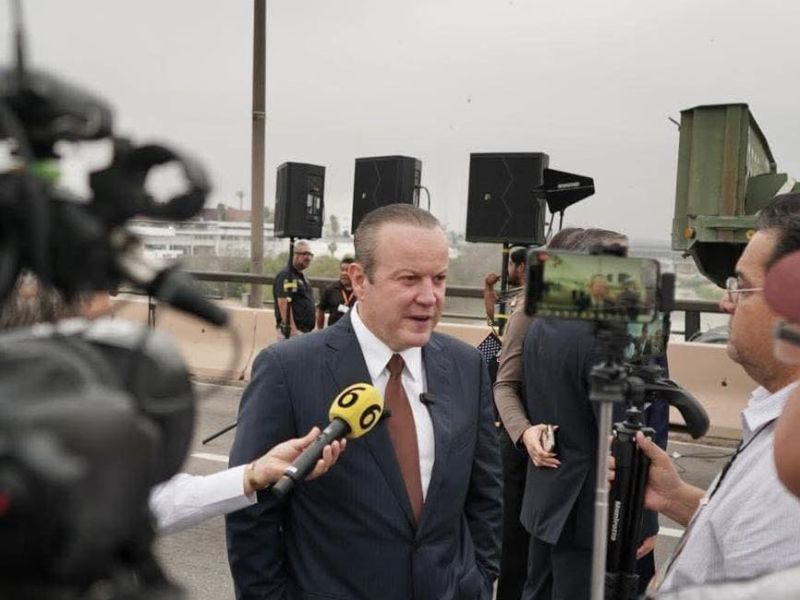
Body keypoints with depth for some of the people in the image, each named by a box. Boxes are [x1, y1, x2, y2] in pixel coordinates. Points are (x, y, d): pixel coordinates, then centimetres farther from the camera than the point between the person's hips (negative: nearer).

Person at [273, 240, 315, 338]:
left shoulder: (301, 276, 19)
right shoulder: (285, 275, -12)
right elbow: (284, 304, -21)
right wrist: (292, 329, -27)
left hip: (304, 330, 10)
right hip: (292, 331, -10)